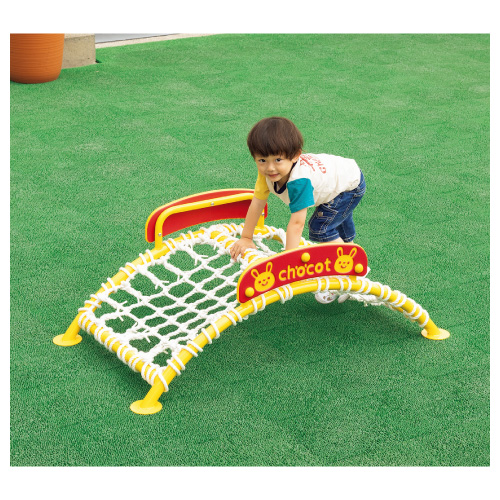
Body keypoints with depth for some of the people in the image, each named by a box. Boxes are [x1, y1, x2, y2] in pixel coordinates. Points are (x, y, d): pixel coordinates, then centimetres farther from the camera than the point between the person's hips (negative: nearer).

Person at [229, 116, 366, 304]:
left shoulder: (299, 180, -47)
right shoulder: (267, 171, -26)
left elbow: (297, 223, -47)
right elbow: (257, 204, -17)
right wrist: (246, 238, -12)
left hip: (351, 185, -8)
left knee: (321, 229, -20)